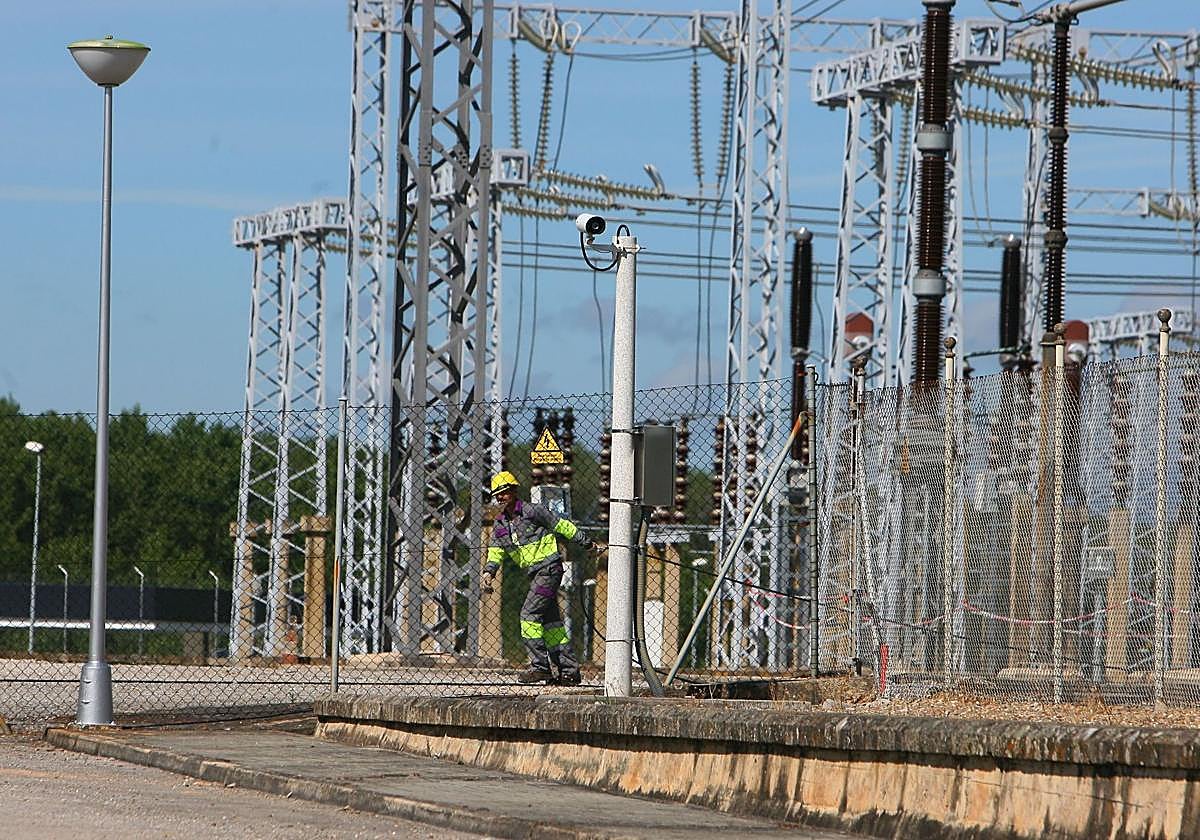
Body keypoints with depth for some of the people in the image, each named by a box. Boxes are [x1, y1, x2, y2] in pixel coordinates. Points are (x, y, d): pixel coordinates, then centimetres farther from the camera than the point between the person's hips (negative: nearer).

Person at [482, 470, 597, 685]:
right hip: (534, 574, 8)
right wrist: (489, 571, -16)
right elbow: (495, 552, 5)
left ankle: (540, 665, -15)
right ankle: (569, 670, 13)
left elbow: (562, 526, -3)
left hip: (549, 568, -8)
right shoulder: (500, 525, 10)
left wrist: (586, 543, 3)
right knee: (550, 621, 9)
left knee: (530, 613, -17)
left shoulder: (532, 511, -10)